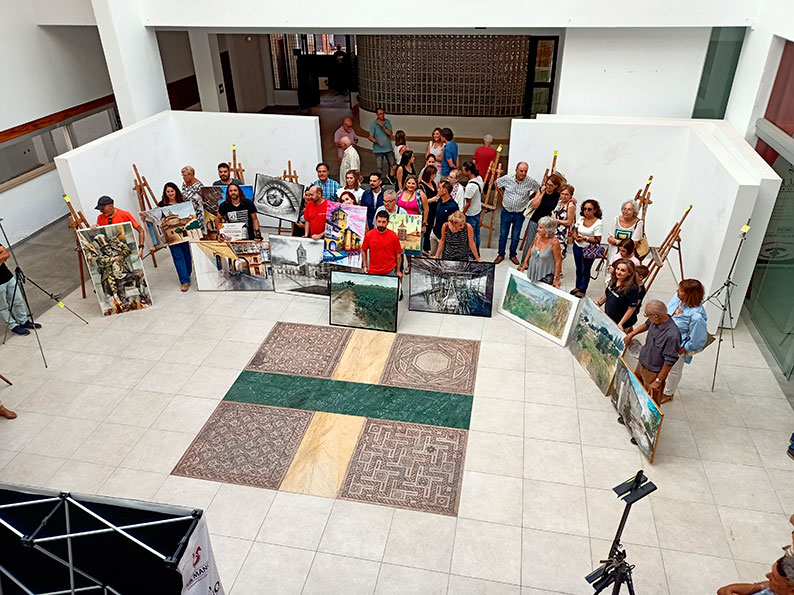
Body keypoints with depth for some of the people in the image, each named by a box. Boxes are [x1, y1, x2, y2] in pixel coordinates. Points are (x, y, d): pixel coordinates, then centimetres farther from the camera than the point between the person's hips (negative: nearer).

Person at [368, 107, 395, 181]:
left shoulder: (387, 122, 5)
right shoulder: (374, 124, -5)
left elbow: (390, 133, -6)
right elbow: (370, 137, -8)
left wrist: (383, 126, -17)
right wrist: (375, 141, -29)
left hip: (388, 148, 4)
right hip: (378, 149, -4)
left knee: (393, 165, 11)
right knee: (379, 167, -8)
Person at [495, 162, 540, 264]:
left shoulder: (530, 182, -12)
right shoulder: (507, 178, -11)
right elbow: (497, 184, 7)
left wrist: (528, 198, 1)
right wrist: (502, 195, 4)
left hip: (519, 214, 0)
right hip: (506, 212, 0)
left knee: (516, 236, 11)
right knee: (503, 234, 10)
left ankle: (513, 255, 28)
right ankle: (501, 255, 24)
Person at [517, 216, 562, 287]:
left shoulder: (554, 242, -22)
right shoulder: (537, 236, -6)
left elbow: (558, 262, -17)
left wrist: (556, 279, -15)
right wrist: (525, 261, 14)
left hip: (546, 277, -5)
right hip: (532, 273, 6)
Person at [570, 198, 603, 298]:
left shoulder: (597, 223, -16)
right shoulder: (581, 218, 1)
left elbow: (598, 240, -17)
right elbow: (574, 230, 13)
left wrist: (585, 238, -24)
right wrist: (576, 236, -8)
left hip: (589, 250, -5)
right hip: (577, 247, 5)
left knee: (585, 270, 7)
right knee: (578, 268, 20)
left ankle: (582, 290, 20)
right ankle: (578, 287, 37)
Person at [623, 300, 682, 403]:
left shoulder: (672, 335, -36)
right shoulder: (655, 322, -13)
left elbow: (670, 362, -28)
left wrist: (658, 381, -19)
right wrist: (631, 334, 20)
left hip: (654, 372, -9)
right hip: (642, 363, 9)